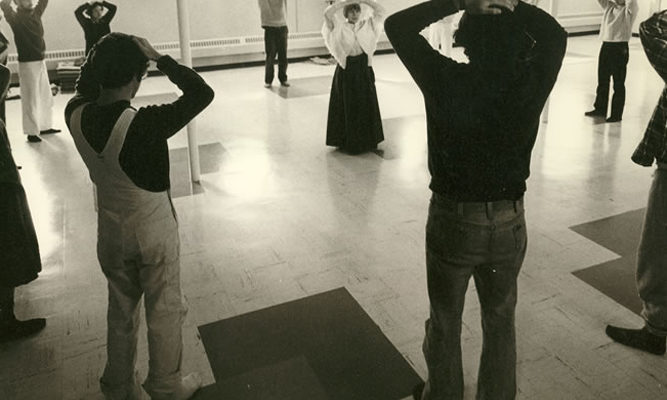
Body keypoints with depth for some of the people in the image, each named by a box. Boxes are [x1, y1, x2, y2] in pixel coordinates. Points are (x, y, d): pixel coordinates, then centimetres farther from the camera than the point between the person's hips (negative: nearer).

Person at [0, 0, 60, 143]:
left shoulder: (35, 13, 8)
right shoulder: (15, 17, -9)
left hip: (40, 61, 7)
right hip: (27, 63, -7)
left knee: (46, 96, 14)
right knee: (30, 99, -4)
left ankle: (45, 126, 27)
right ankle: (32, 132, 1)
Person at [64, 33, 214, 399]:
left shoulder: (76, 116, -11)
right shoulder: (144, 123, -28)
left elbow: (85, 92, 13)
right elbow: (202, 93, -21)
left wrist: (102, 52, 2)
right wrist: (159, 57, -18)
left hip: (110, 231, 6)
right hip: (152, 230, -5)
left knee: (120, 311, 23)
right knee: (164, 312, 14)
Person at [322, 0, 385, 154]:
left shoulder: (367, 24, 6)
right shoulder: (339, 26, -1)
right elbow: (327, 13, -15)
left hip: (364, 67, 3)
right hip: (346, 68, -3)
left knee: (366, 103, 8)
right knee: (347, 105, 3)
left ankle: (367, 139, 21)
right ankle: (347, 140, 12)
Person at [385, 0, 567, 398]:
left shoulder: (447, 82, -20)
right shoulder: (531, 84, -13)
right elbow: (556, 33, 9)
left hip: (453, 220, -2)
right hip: (509, 223, 3)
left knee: (445, 324, 20)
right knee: (501, 321, 24)